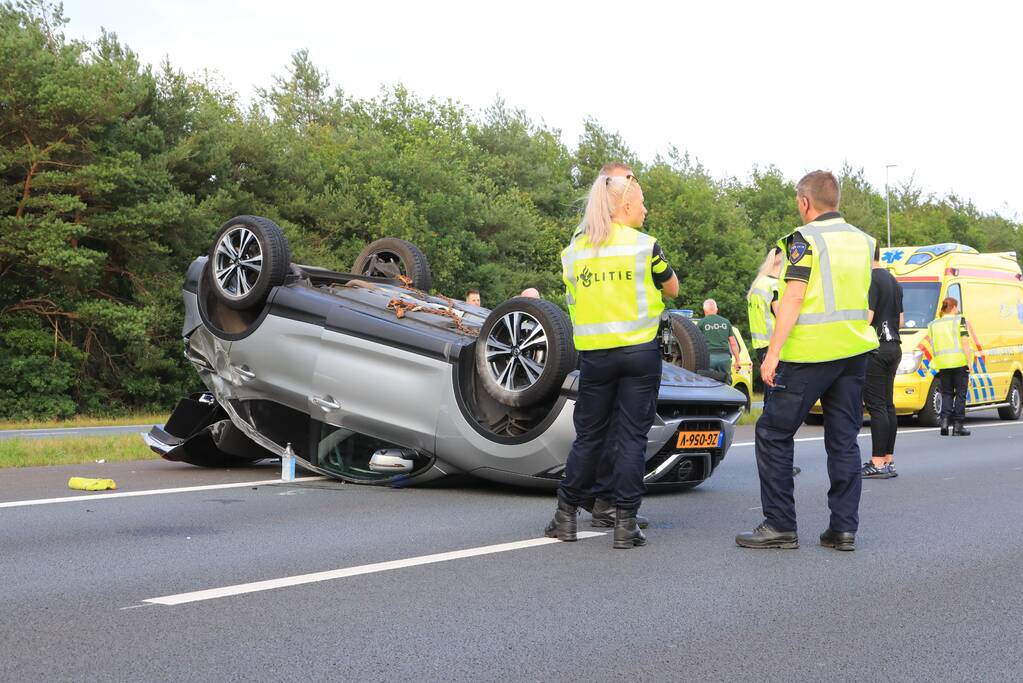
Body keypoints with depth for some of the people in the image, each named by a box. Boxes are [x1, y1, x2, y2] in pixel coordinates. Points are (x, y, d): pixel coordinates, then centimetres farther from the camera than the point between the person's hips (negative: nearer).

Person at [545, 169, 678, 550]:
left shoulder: (574, 249, 6)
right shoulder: (644, 246, -4)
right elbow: (672, 289, 9)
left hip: (594, 353, 3)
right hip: (639, 350, -3)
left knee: (588, 435, 13)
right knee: (632, 436, 2)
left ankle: (566, 516, 17)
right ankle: (625, 524, 2)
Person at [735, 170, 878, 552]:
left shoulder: (805, 239, -10)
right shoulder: (864, 241, 11)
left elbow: (794, 296, -17)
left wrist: (772, 352, -18)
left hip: (808, 354, -7)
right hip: (854, 350, 7)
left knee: (773, 434, 3)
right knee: (844, 440, 10)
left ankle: (780, 525, 2)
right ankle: (844, 528, 8)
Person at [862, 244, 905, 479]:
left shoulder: (870, 279, -13)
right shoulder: (893, 281, 17)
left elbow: (866, 317, -20)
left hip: (874, 348, -9)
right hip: (893, 346, 9)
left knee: (876, 405, -9)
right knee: (887, 405, 12)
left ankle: (878, 463, -11)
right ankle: (889, 461, 15)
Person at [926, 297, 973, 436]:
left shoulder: (933, 324, 12)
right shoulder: (959, 320, 0)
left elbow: (932, 344, 13)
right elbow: (965, 342, -7)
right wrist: (969, 361, -7)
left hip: (942, 363, 3)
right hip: (959, 361, -3)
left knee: (946, 393, 14)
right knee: (961, 393, 5)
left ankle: (944, 419, -7)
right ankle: (957, 426, 3)